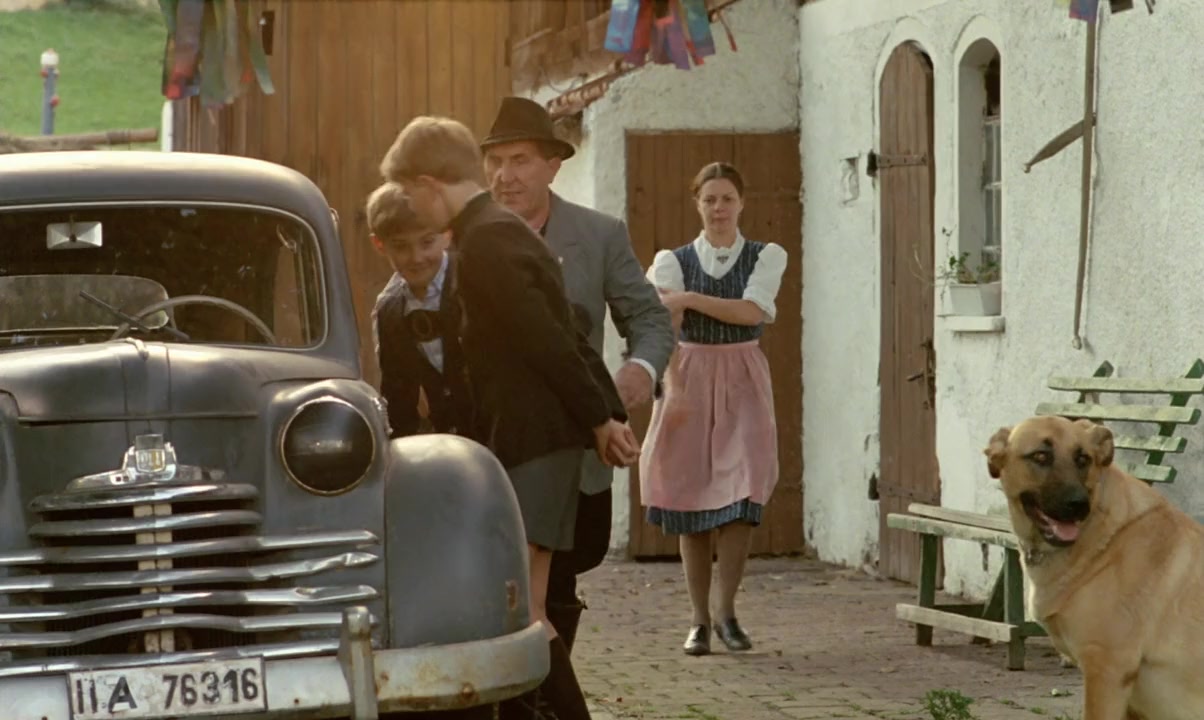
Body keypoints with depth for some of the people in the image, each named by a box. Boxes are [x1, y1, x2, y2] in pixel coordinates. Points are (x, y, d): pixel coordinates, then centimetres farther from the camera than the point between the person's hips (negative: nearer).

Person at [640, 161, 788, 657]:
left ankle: (726, 610, 3)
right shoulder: (673, 261, 3)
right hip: (690, 378, 0)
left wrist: (689, 299, -13)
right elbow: (663, 329, -8)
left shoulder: (766, 257, 5)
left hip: (742, 381, 0)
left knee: (741, 492, -11)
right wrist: (673, 388, -21)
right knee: (689, 496, 0)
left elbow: (753, 311, -11)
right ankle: (700, 619, 8)